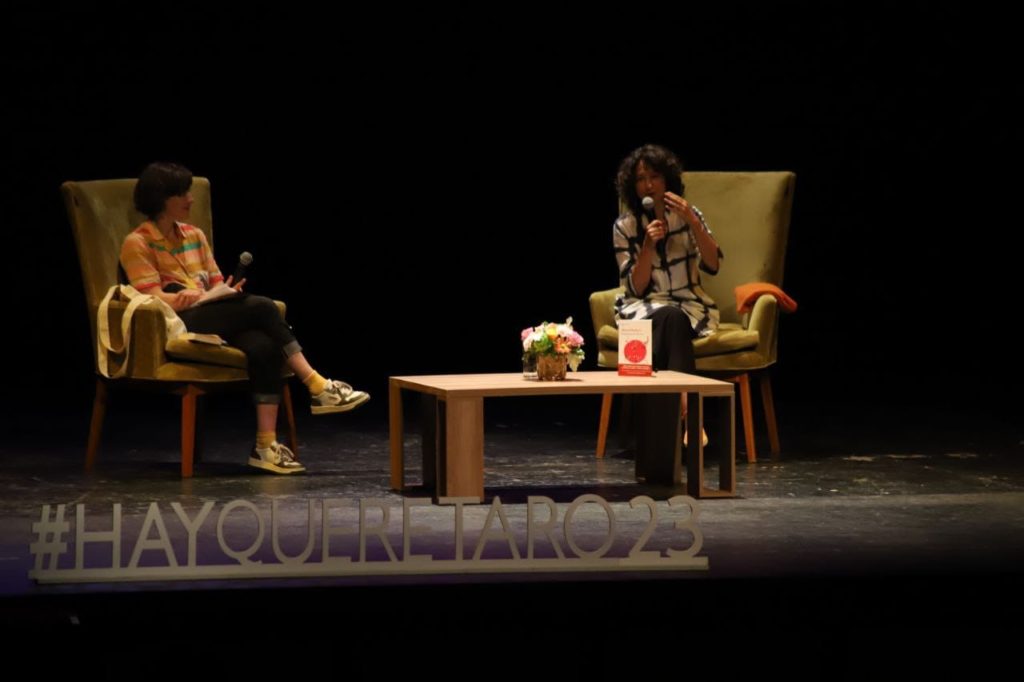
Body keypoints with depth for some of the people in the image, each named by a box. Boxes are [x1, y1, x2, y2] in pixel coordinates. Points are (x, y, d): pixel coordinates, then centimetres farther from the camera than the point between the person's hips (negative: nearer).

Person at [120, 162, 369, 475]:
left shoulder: (194, 235, 21)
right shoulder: (137, 244, 1)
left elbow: (216, 284, 17)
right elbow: (153, 298, -9)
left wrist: (228, 291, -7)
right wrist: (189, 297, -23)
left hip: (214, 320, 6)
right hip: (176, 328, -6)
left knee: (263, 347, -29)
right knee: (260, 307, -26)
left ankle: (266, 444, -34)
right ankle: (317, 386, -23)